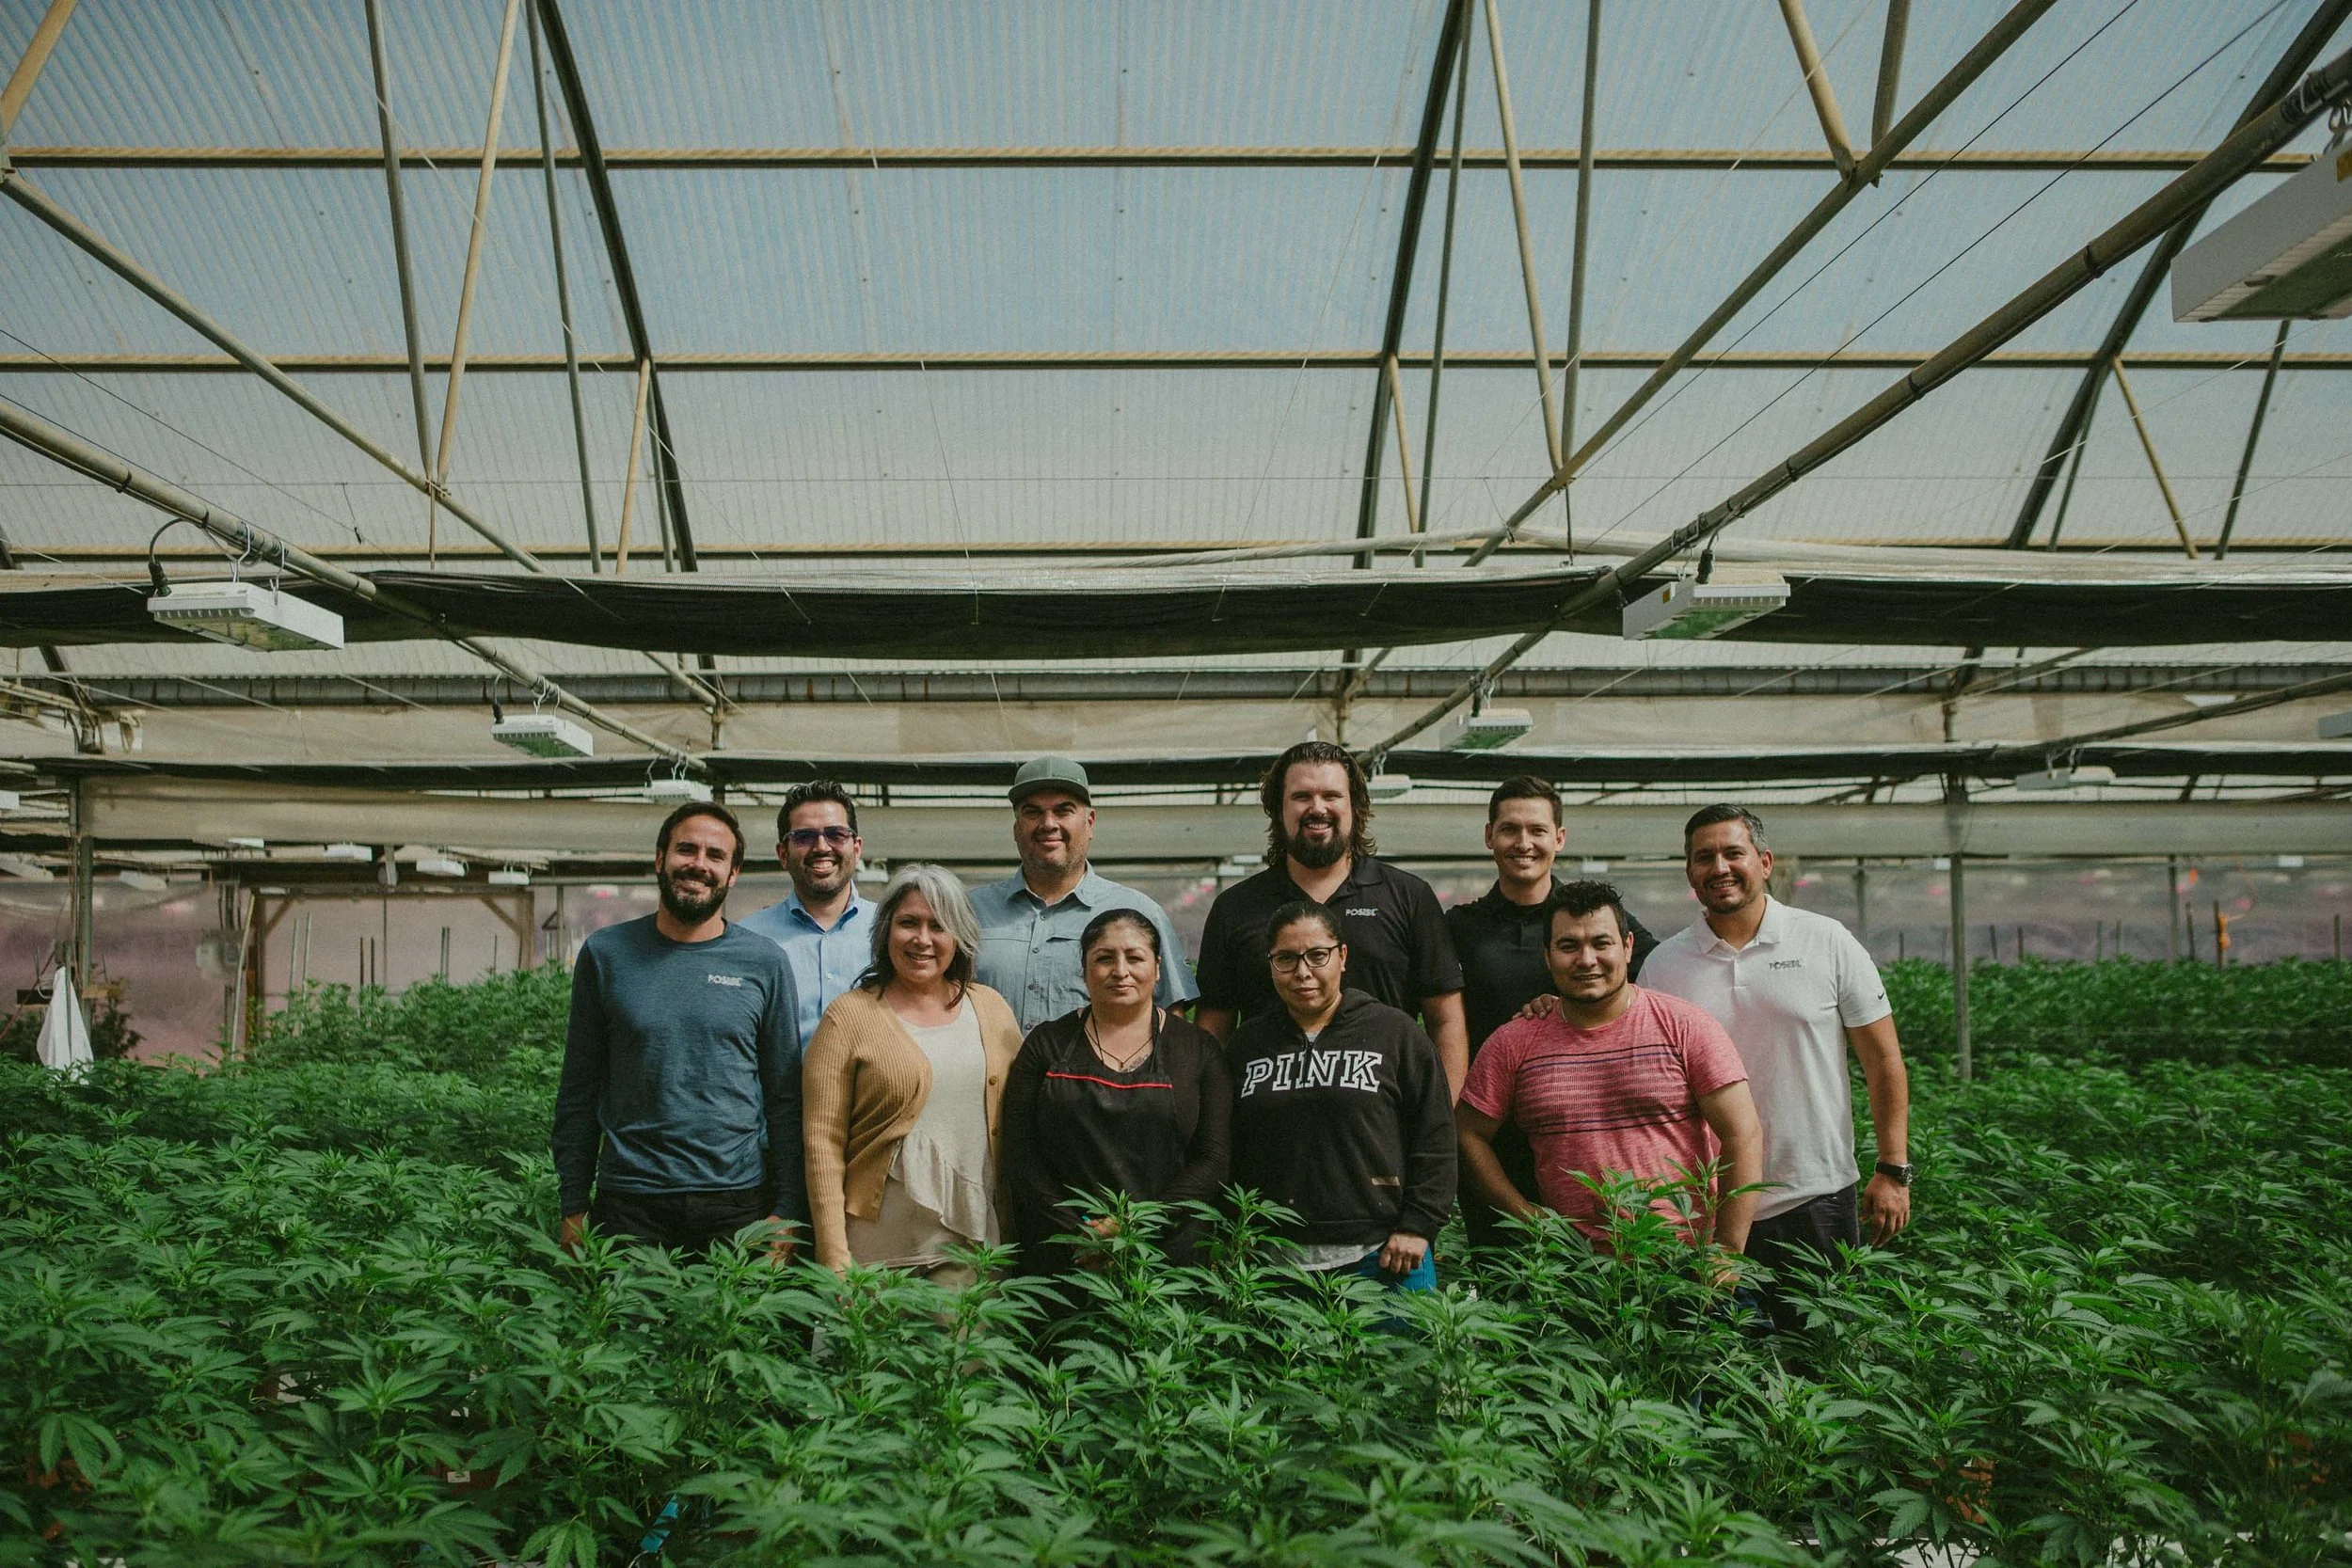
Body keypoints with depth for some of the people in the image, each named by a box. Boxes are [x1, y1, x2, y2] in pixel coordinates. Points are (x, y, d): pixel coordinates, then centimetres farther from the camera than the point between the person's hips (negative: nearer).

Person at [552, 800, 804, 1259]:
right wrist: (573, 1205, 2)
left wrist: (787, 1208, -3)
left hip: (738, 1203, 0)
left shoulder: (764, 962, 1)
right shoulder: (606, 953, 3)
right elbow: (579, 1089, 6)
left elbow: (785, 1096, 2)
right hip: (628, 1203, 1)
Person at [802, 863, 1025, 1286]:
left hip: (973, 1244, 3)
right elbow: (823, 1143, -4)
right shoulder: (850, 1014, -2)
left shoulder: (991, 1009, 9)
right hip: (878, 1250, -2)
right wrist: (833, 1259, -9)